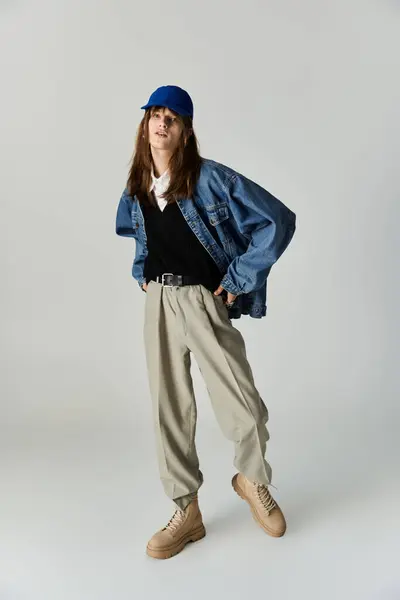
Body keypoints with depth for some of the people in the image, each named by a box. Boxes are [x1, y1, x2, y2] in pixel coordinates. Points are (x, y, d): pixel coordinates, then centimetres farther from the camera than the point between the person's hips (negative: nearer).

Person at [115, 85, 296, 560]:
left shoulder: (211, 178, -9)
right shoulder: (136, 187, 9)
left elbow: (279, 220, -11)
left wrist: (240, 279, -11)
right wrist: (140, 271, 15)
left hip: (204, 302, -5)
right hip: (158, 301, 5)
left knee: (244, 410, -8)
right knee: (168, 408, 7)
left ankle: (253, 479, 27)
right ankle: (186, 512, 24)